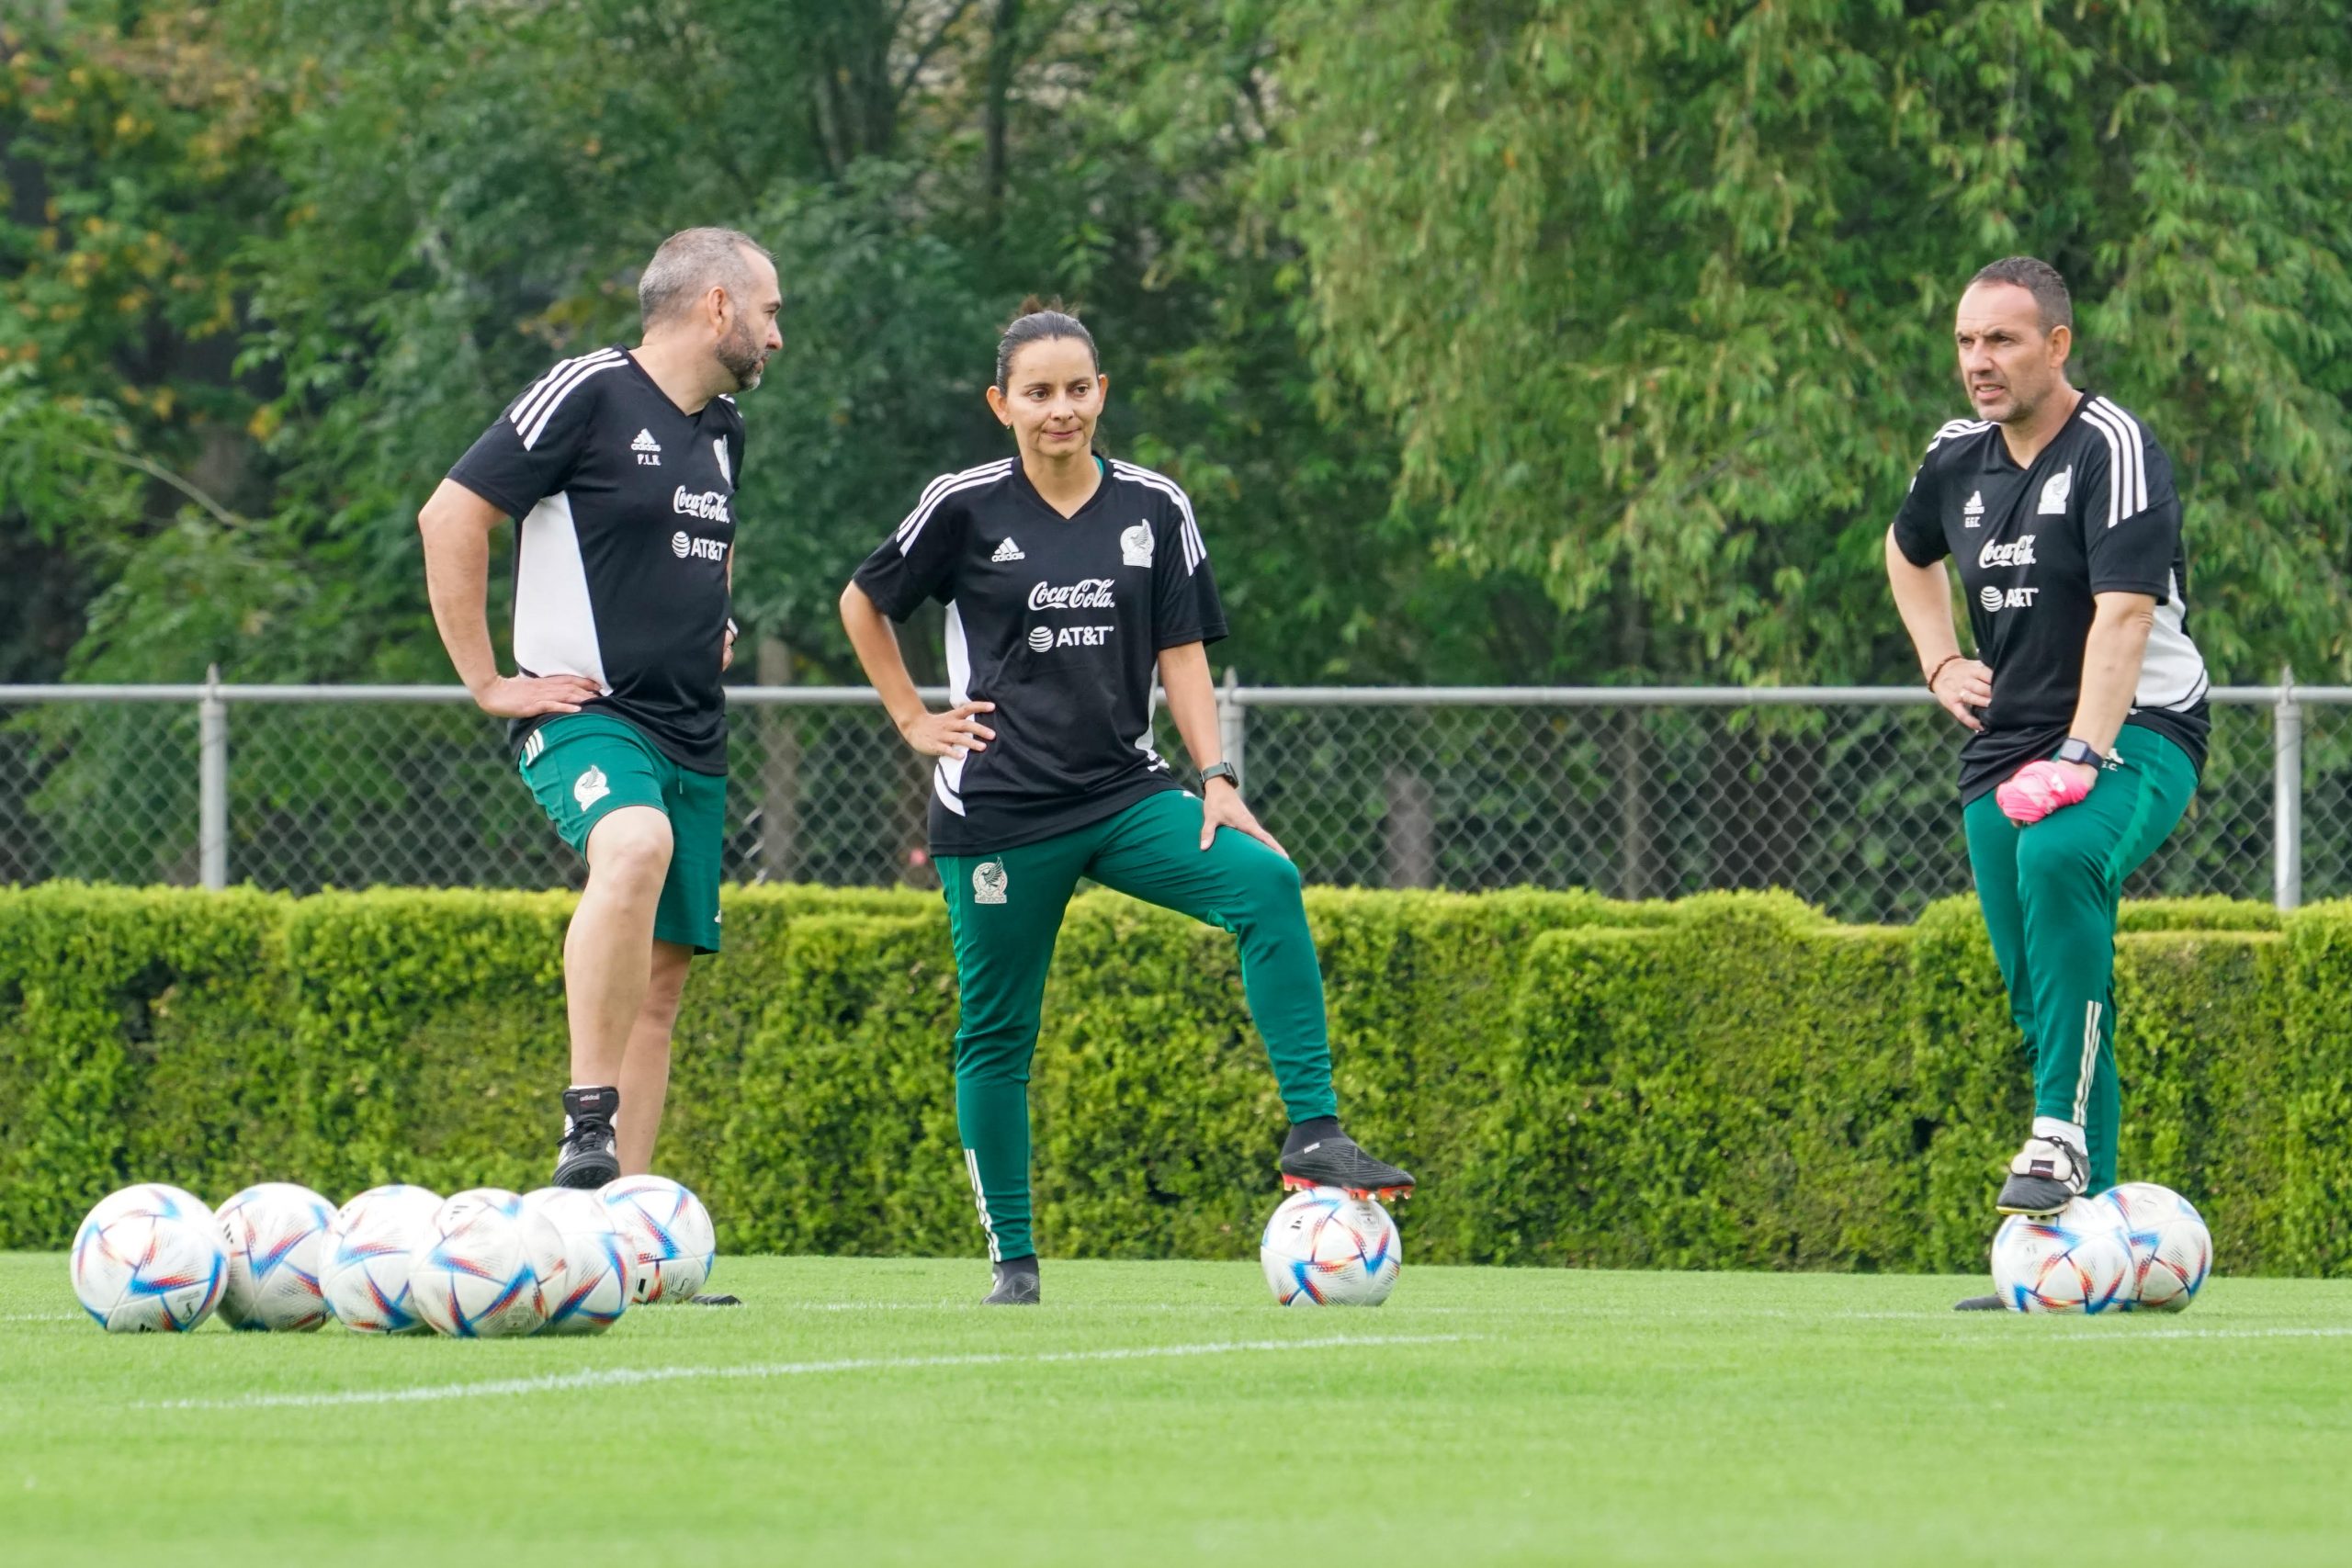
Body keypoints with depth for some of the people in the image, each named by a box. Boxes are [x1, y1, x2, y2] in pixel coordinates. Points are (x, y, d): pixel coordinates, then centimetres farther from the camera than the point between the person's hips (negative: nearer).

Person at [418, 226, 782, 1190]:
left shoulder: (722, 426, 17)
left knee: (660, 978, 4)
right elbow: (451, 516, -13)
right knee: (636, 845, -36)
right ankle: (587, 1127, -36)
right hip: (584, 713, -8)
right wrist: (486, 682, -12)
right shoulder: (589, 395, -9)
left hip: (694, 738, 8)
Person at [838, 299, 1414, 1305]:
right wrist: (913, 720, 6)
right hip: (999, 814, -2)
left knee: (1267, 884, -22)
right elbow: (863, 605, 12)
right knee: (997, 1033, 2)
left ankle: (1313, 1135, -24)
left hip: (1127, 796, 2)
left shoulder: (1154, 510, 5)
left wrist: (1217, 782, -4)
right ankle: (1011, 1256, 16)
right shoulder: (966, 507, -2)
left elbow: (1181, 653, 7)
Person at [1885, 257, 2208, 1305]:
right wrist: (1940, 666, 17)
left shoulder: (2112, 450, -12)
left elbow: (2124, 612, -23)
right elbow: (1908, 551, 33)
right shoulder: (1959, 459, 9)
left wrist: (2083, 755, -32)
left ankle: (2063, 1131, -37)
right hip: (2003, 743, 7)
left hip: (2138, 731, -7)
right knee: (2040, 997, 2)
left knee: (2058, 854, -37)